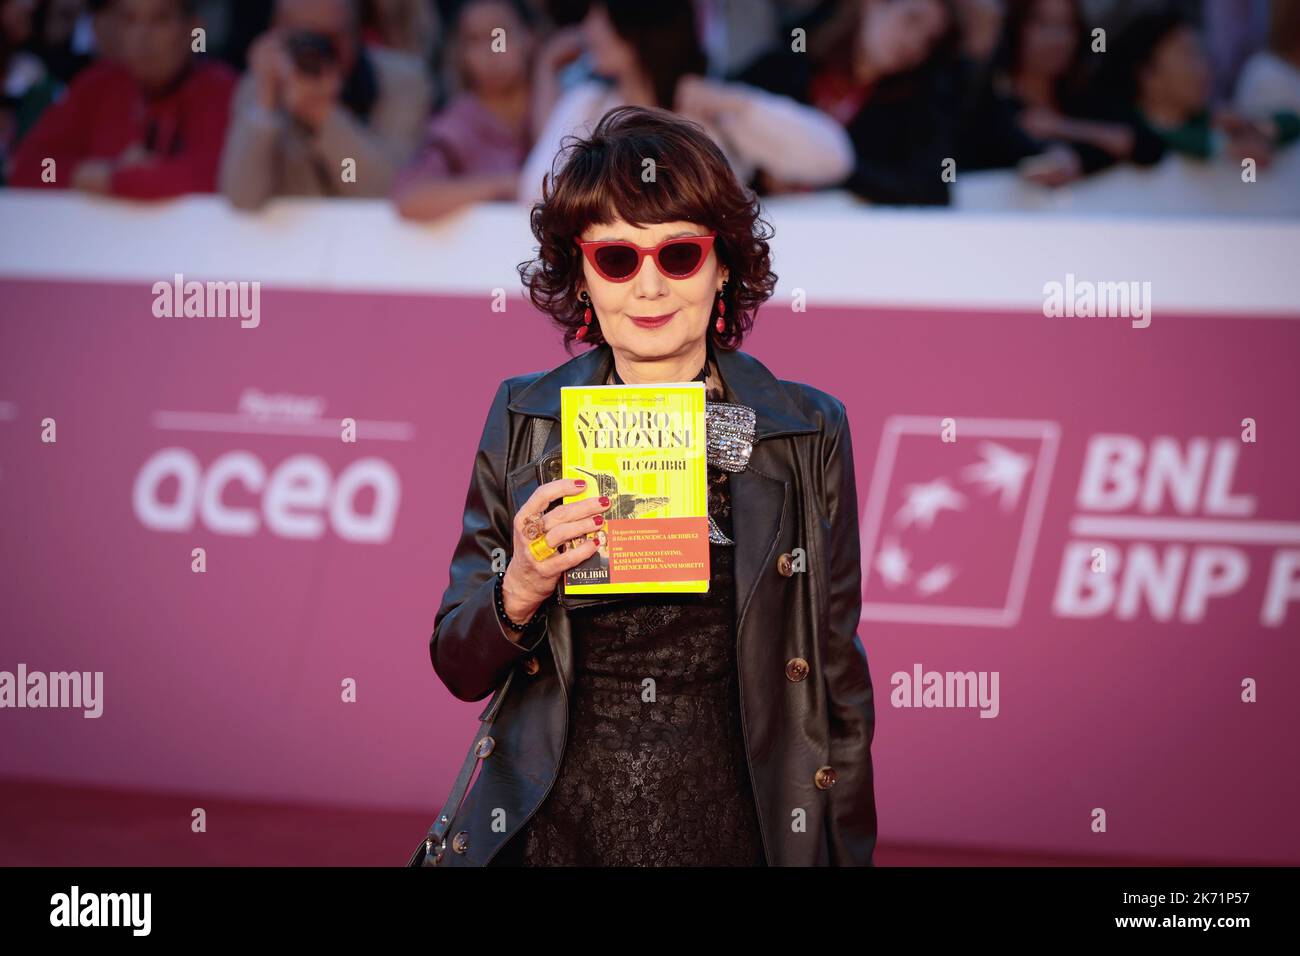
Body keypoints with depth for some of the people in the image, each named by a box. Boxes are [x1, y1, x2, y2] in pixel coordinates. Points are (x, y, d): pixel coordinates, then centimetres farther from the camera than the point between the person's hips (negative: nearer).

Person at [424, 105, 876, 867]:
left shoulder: (809, 433, -1)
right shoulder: (522, 424, 1)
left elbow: (839, 686, 3)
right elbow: (459, 669, 2)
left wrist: (848, 855, -2)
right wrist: (521, 592, -17)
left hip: (734, 834, -1)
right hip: (553, 836, 1)